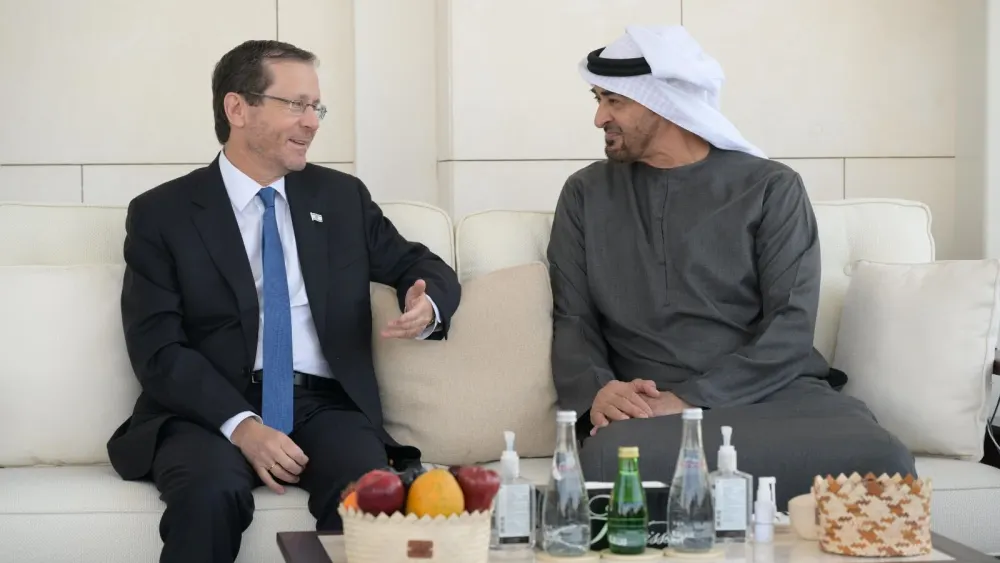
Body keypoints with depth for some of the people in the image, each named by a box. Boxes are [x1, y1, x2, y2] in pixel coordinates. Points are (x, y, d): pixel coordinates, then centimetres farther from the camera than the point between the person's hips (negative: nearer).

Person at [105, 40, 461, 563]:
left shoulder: (343, 196, 15)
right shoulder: (161, 212, 5)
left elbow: (428, 269, 22)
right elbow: (158, 350, -4)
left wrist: (427, 308, -5)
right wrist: (240, 423, -20)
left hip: (325, 405, 2)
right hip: (212, 409, -2)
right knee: (210, 493, -36)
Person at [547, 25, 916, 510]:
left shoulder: (770, 188, 8)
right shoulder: (586, 194, 17)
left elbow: (790, 327, -3)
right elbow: (572, 320, 10)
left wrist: (691, 401, -17)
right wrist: (597, 390, -14)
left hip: (771, 392, 0)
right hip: (648, 406, 0)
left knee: (880, 463, -33)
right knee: (609, 460, -38)